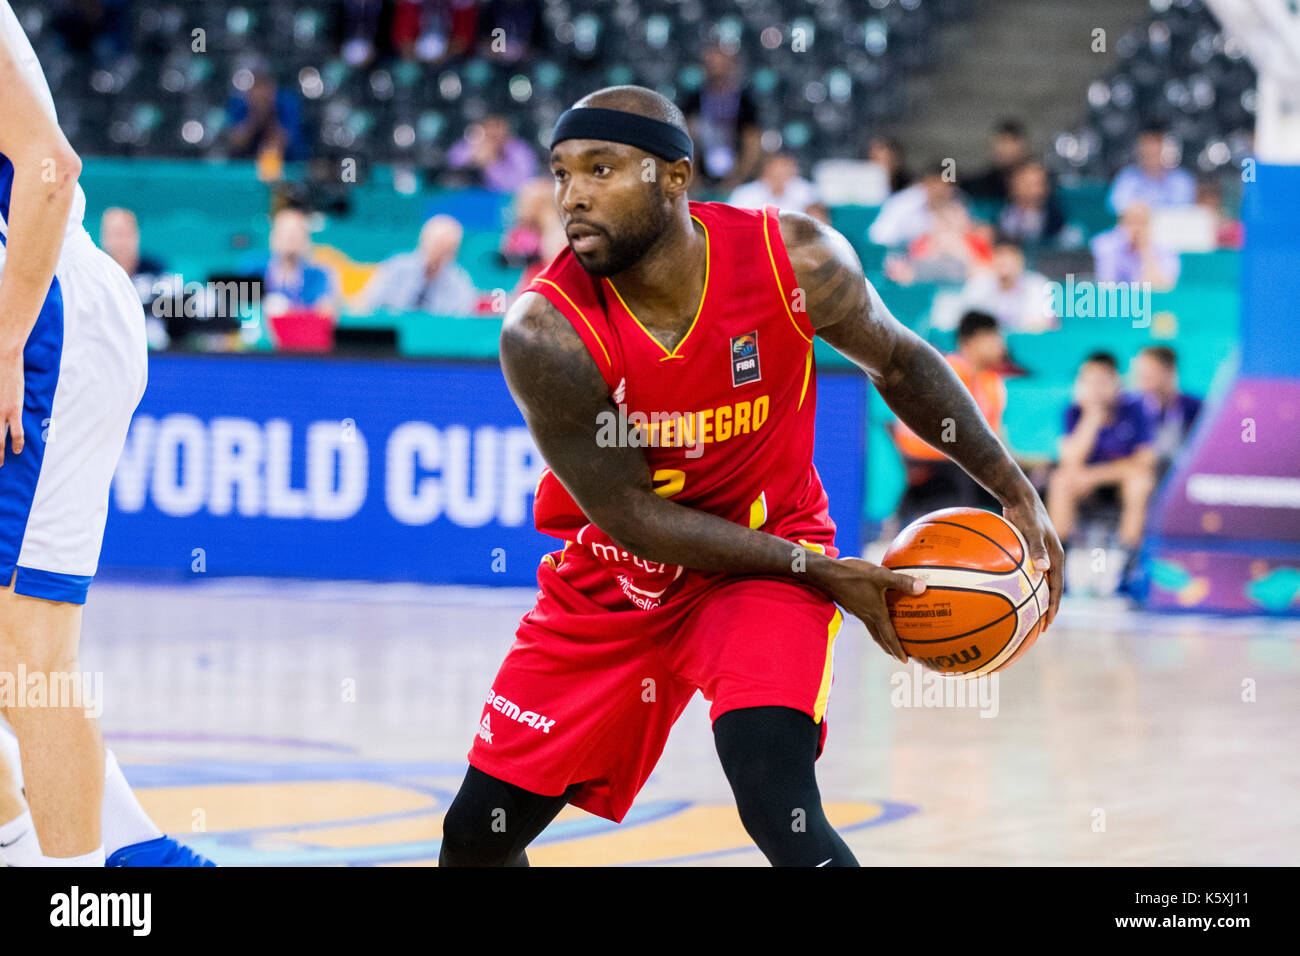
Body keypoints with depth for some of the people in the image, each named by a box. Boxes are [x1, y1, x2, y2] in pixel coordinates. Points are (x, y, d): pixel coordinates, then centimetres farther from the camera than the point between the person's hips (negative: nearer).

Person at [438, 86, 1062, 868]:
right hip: (613, 582, 1)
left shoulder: (796, 261, -20)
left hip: (768, 556, -1)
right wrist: (820, 573, -21)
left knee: (779, 809, -28)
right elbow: (629, 517, -19)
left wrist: (1015, 492, -2)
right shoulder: (545, 334, -25)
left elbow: (900, 364, 1)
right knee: (478, 833, 6)